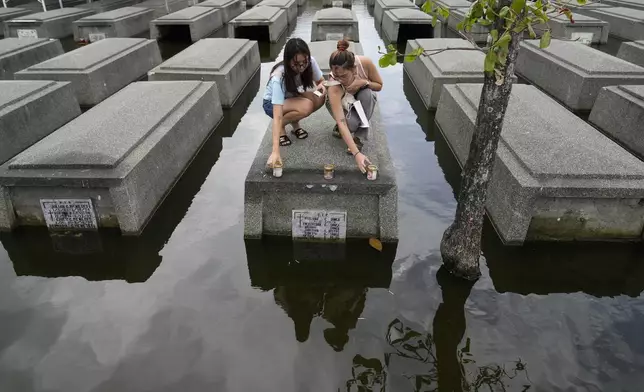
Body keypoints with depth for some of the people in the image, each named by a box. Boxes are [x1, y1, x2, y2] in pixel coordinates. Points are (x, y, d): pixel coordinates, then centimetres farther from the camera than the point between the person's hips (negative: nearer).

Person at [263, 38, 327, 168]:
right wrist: (275, 152, -50)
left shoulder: (310, 62, -24)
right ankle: (281, 127, -7)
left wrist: (322, 86, -34)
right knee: (306, 106, -35)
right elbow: (277, 116, -41)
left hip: (293, 97, 6)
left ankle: (295, 123, 0)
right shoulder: (279, 77, -37)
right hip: (272, 103, -5)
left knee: (320, 98, -26)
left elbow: (321, 81, -6)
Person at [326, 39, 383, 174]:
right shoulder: (334, 88, -40)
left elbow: (379, 86, -13)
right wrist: (356, 153, -53)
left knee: (367, 92, -34)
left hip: (363, 101, 3)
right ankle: (338, 127, 3)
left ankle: (358, 136, -18)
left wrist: (364, 82, -36)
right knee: (351, 122, -35)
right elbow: (341, 123, -44)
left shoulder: (365, 63, -33)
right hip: (344, 104, -2)